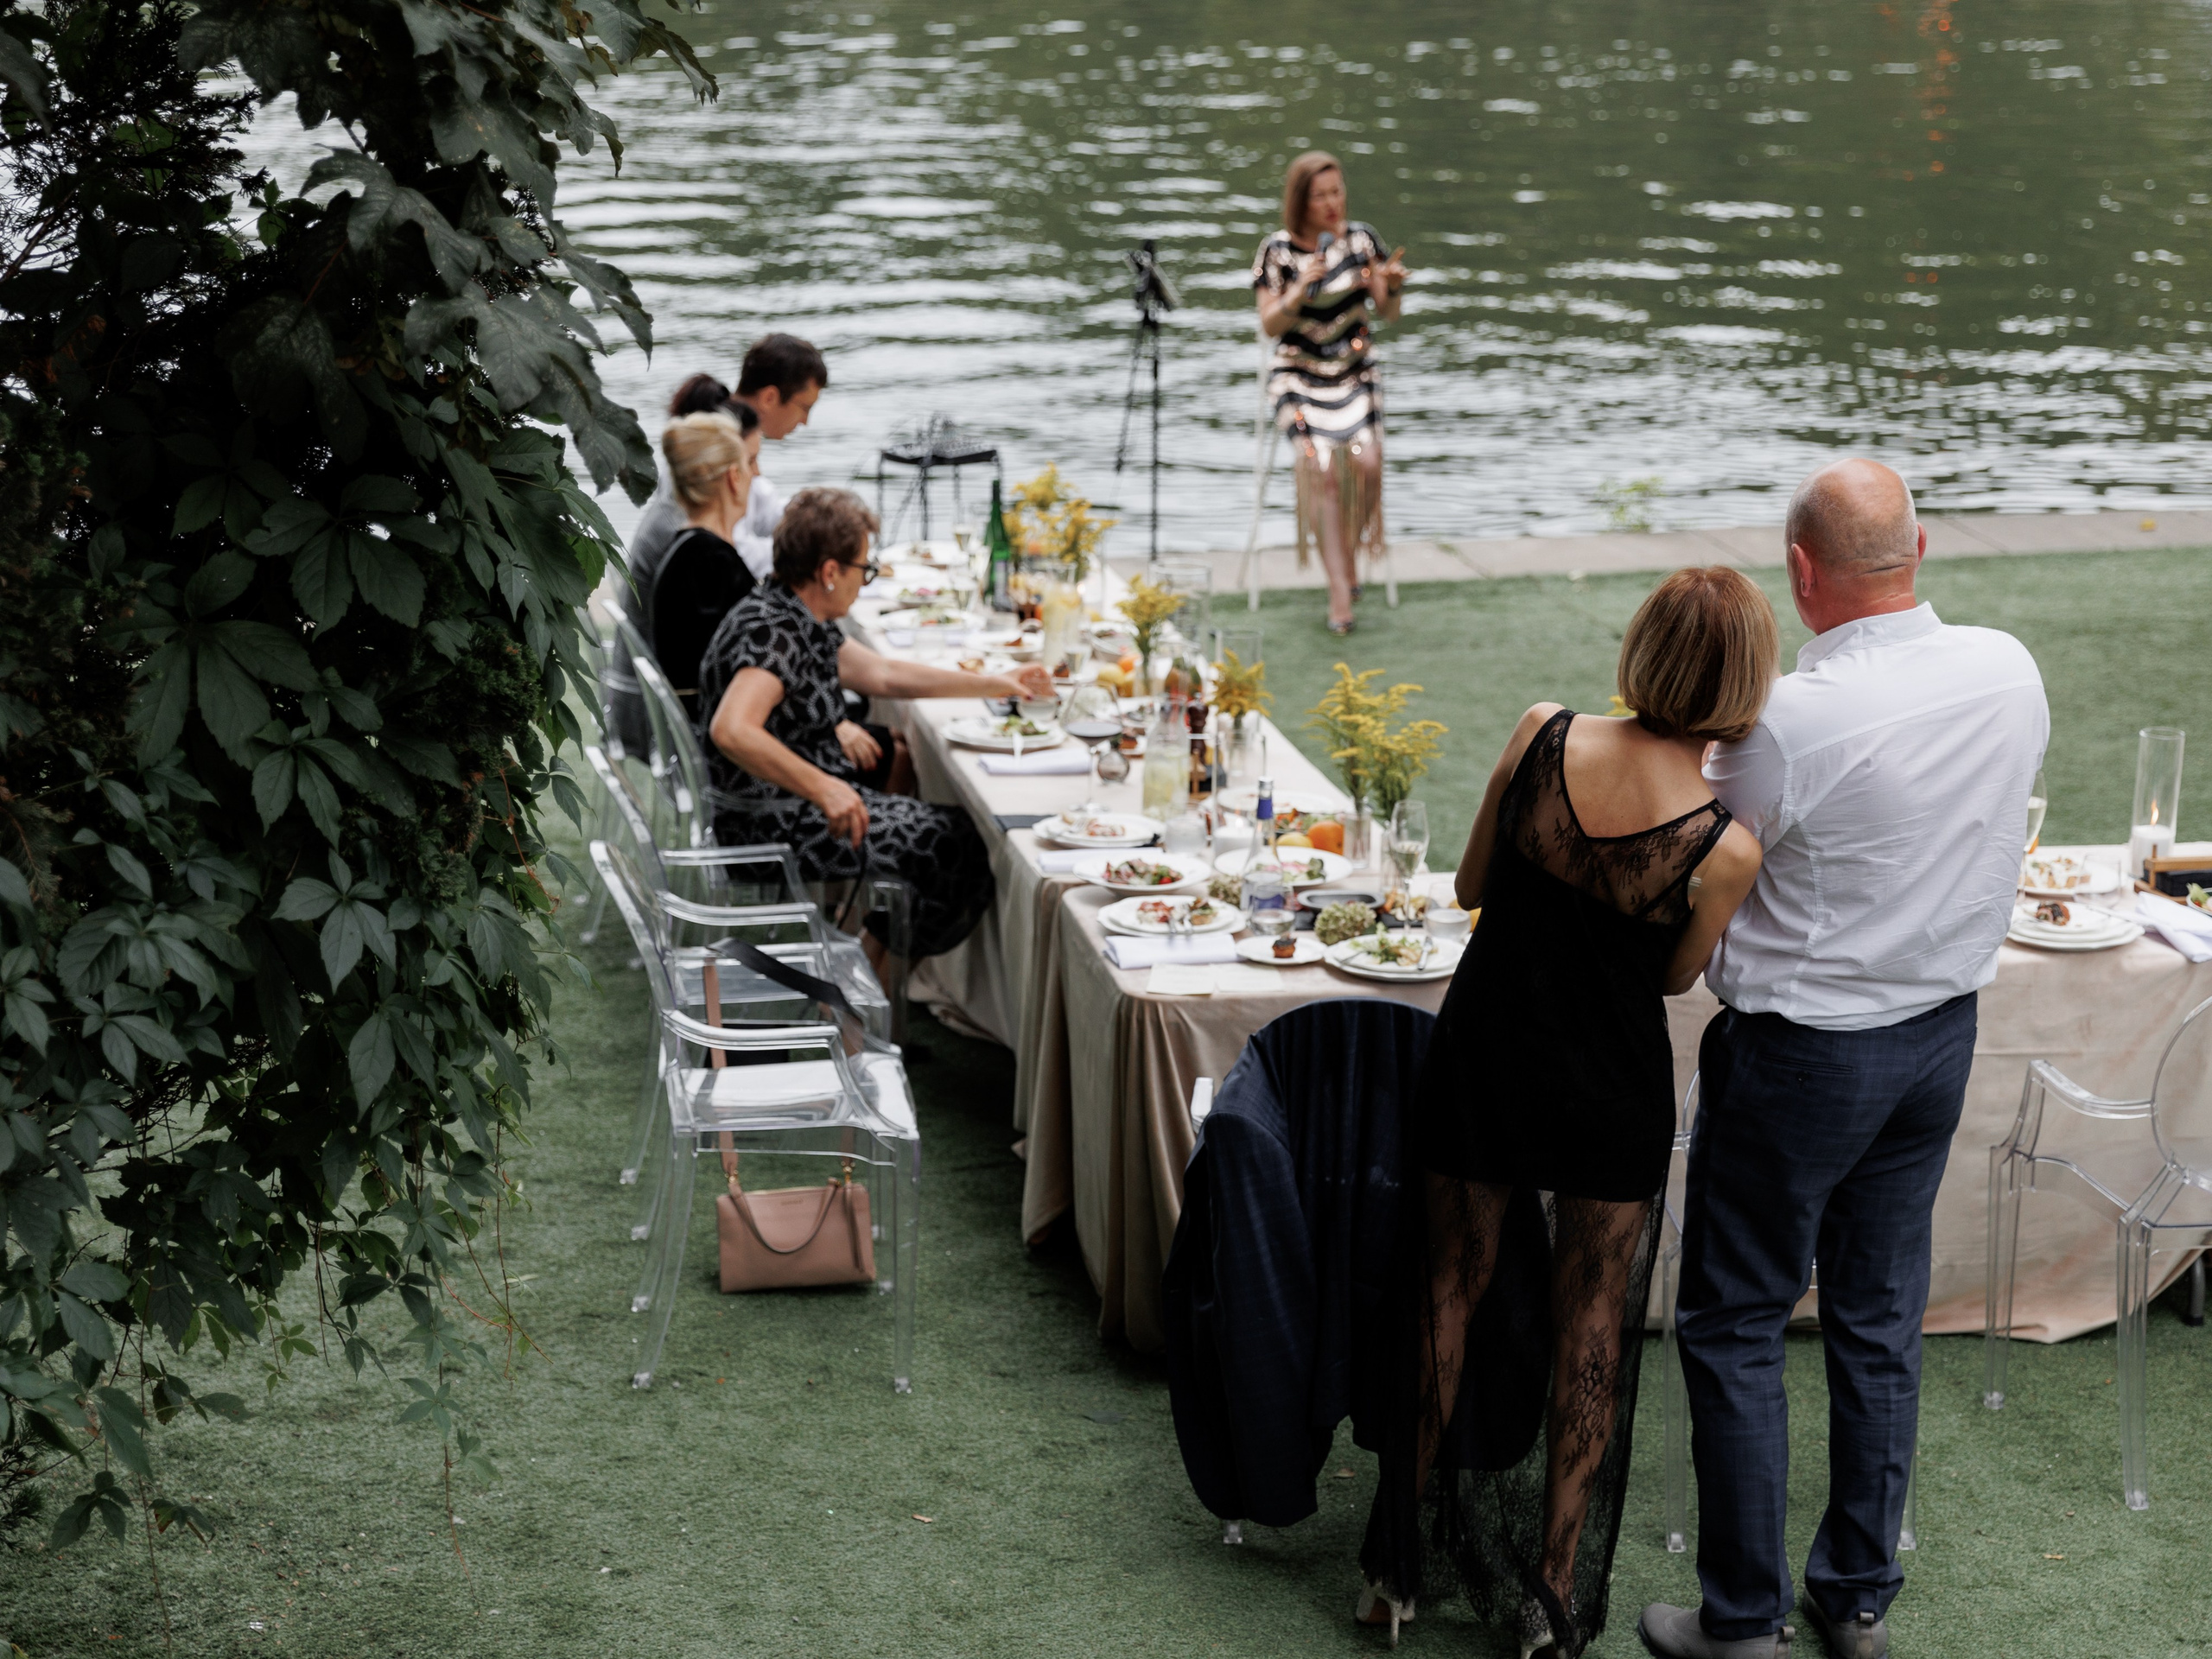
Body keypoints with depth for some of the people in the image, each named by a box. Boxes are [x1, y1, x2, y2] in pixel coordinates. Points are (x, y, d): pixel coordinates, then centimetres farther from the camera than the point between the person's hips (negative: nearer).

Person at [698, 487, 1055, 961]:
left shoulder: (801, 621, 10)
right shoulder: (773, 633, -23)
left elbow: (883, 675, 23)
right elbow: (731, 731, -38)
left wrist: (994, 684, 26)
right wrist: (824, 790, -38)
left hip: (802, 799, 10)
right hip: (771, 826, -10)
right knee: (957, 842, -4)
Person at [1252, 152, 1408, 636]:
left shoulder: (1361, 240, 2)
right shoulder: (1277, 251, -4)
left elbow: (1388, 315, 5)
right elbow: (1269, 326, -8)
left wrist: (1391, 287, -16)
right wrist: (1300, 290, -24)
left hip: (1355, 372, 2)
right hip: (1299, 375, -2)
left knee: (1365, 460, -24)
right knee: (1321, 467, -23)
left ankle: (1351, 555, 1)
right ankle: (1340, 589, -21)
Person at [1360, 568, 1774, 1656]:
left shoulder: (1541, 737, -17)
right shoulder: (1726, 849, -23)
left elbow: (1471, 886, -2)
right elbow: (1675, 976, -4)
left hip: (1480, 1064, 2)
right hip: (1612, 1096, -2)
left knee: (1449, 1293, 19)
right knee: (1590, 1325, 17)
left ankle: (1399, 1568, 31)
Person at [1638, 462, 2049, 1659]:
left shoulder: (1788, 720, -26)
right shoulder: (2012, 675, -8)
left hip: (1800, 1052, -6)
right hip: (1943, 1034, 6)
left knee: (1735, 1326, 8)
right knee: (1880, 1321, 18)